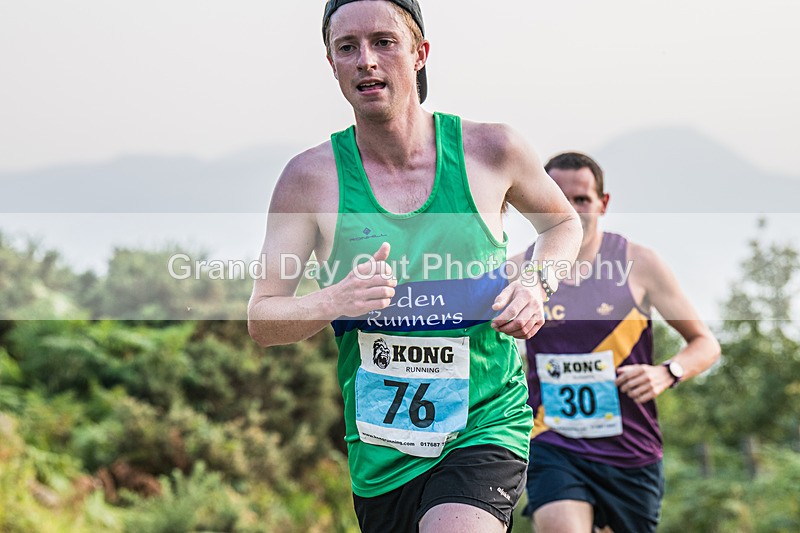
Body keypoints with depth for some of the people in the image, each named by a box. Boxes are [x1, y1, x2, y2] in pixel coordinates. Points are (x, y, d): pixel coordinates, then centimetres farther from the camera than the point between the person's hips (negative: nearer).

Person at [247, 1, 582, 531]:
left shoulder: (489, 149, -3)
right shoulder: (311, 177, -4)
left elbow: (564, 220, 17)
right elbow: (260, 320, -3)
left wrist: (535, 284, -4)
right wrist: (333, 301, -23)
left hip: (487, 425, -2)